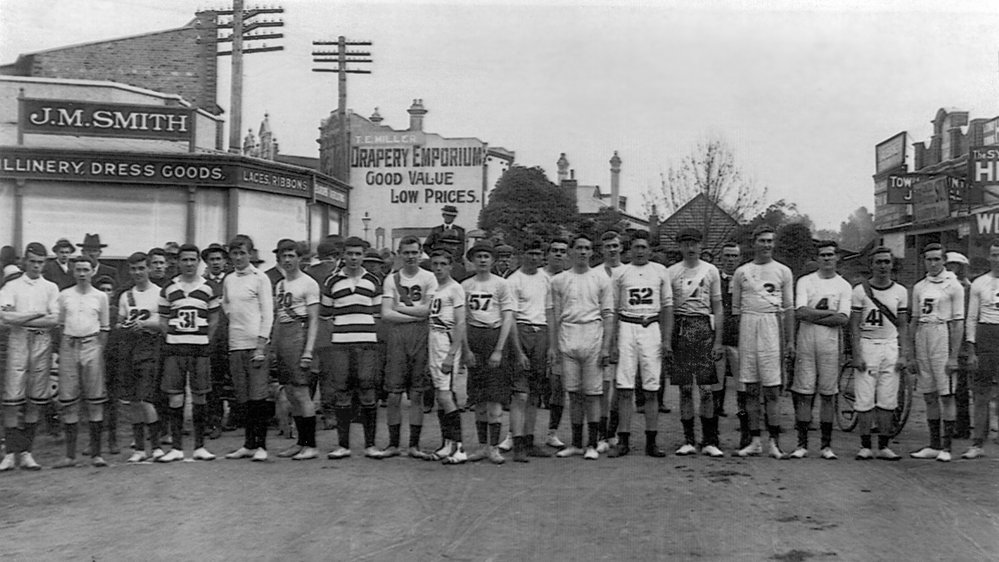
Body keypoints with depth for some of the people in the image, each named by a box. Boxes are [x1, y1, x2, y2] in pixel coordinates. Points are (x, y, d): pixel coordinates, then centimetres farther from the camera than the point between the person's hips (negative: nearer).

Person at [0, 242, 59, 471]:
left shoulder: (51, 288, 11)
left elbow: (54, 319, -1)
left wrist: (20, 318, -5)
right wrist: (37, 314, -8)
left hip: (42, 342, 1)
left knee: (37, 397, 1)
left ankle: (26, 452, 8)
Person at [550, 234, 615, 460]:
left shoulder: (601, 278, 5)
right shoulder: (559, 280, 10)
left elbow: (608, 315, 2)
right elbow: (555, 316, 11)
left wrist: (606, 346, -6)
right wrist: (552, 345, 4)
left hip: (593, 337, -2)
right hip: (567, 339, 2)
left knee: (592, 393, -1)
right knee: (574, 393, 6)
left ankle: (592, 445, 5)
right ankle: (576, 443, 14)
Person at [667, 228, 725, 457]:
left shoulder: (710, 270, 7)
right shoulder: (672, 272, 7)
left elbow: (717, 307, 8)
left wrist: (718, 340, 1)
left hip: (704, 328, 0)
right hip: (680, 328, 0)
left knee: (707, 388, -2)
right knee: (685, 388, 3)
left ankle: (710, 441, 6)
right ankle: (688, 440, 11)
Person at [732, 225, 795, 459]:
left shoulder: (783, 271, 9)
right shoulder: (742, 272, 10)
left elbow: (788, 308, 8)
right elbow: (735, 308, 11)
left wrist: (790, 340, 2)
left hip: (771, 325, -1)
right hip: (747, 326, 2)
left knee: (772, 388, -4)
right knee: (751, 387, 4)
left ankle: (774, 442, 0)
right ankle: (754, 440, 10)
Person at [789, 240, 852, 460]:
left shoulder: (844, 286, 9)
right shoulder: (805, 281, 7)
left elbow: (843, 319, -4)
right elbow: (800, 312, -7)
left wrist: (813, 316, -8)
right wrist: (830, 312, -6)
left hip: (830, 345, 1)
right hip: (806, 343, -1)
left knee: (828, 393, 2)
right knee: (803, 393, -2)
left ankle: (826, 445, 9)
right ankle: (802, 444, 3)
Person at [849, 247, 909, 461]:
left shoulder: (900, 291, 8)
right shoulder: (860, 290, 0)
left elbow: (903, 326, 10)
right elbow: (854, 325, -2)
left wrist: (905, 354, 1)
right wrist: (857, 354, -10)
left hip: (891, 346, 2)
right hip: (866, 345, -2)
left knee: (887, 401, 2)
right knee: (864, 399, -3)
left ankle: (883, 446, 10)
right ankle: (865, 446, 5)